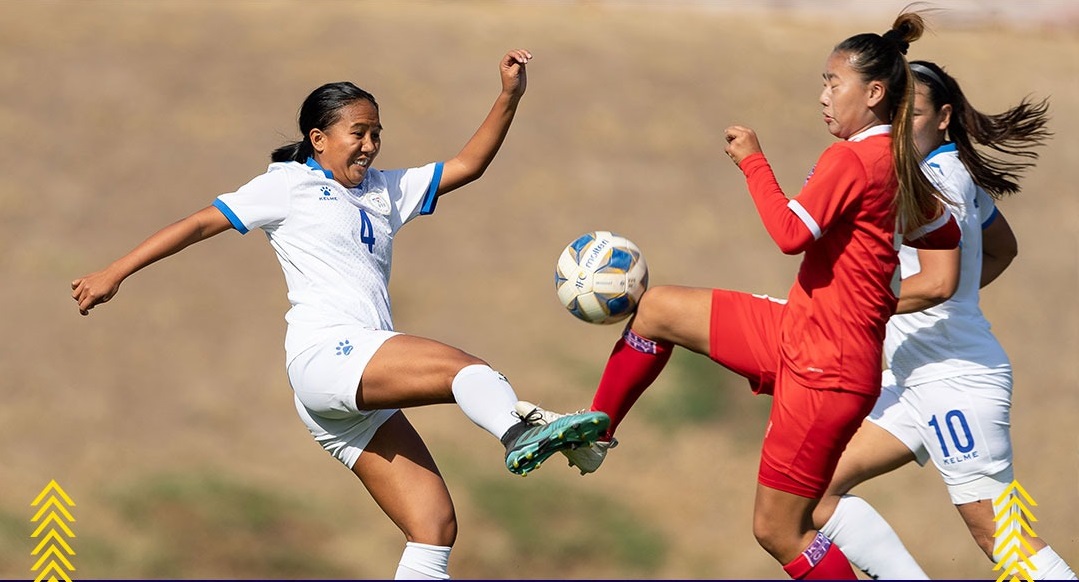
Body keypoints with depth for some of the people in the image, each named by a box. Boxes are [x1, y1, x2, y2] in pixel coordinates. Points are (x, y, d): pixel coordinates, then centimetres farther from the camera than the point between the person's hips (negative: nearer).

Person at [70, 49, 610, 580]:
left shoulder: (385, 192, 28)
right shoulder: (291, 184, 11)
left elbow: (466, 165, 25)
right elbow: (203, 222, 10)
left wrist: (509, 97, 13)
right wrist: (115, 272, 6)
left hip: (366, 389, 8)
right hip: (325, 352, -8)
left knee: (435, 527, -5)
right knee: (462, 366, -32)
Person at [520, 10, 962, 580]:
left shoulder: (850, 159, -19)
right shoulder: (898, 164, 8)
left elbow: (791, 234, -28)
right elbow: (946, 233, 22)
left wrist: (753, 161, -16)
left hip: (824, 367, -10)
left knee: (779, 533, -2)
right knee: (656, 308, 13)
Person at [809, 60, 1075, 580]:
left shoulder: (934, 179, -16)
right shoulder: (958, 173, 12)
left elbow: (938, 283, -27)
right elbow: (1002, 250, 28)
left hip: (955, 379, -10)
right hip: (916, 381, 10)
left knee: (995, 533, -7)